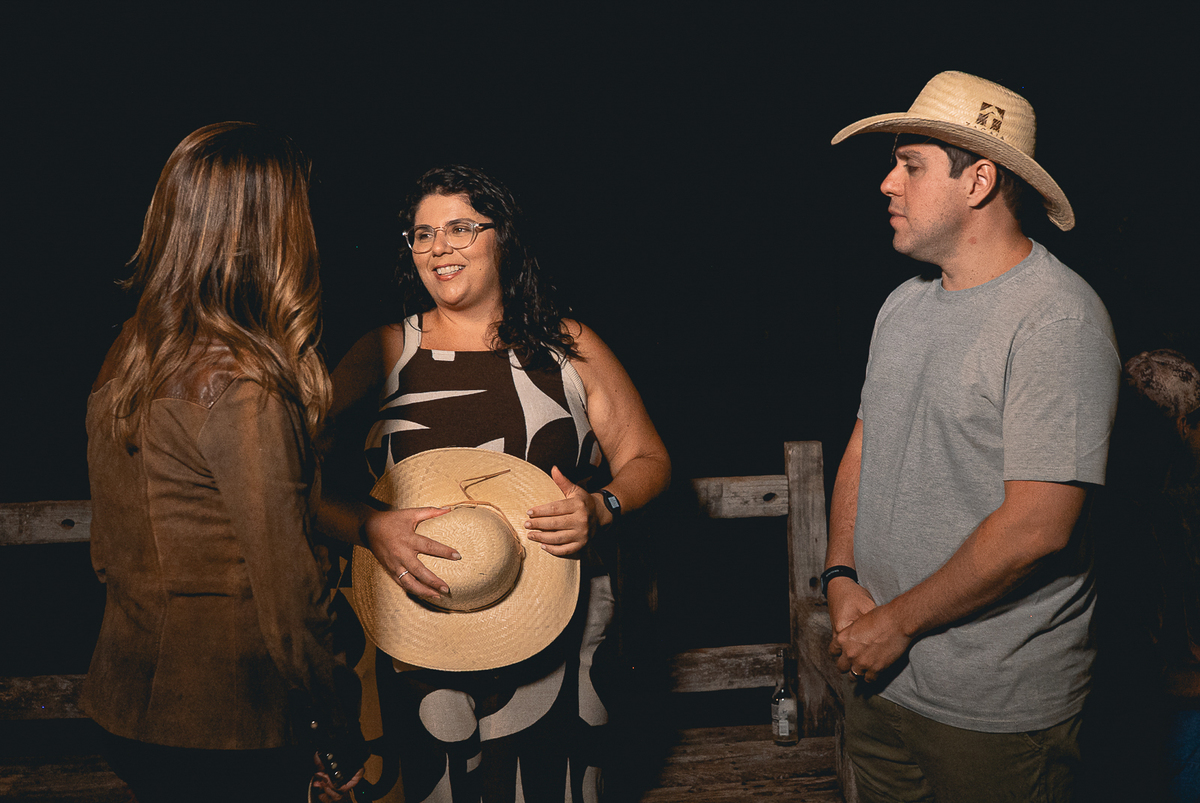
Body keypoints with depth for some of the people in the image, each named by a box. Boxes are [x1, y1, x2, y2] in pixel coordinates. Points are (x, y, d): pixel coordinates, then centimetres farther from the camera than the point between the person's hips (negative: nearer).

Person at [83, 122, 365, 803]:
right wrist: (347, 737, -9)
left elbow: (111, 550, 12)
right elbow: (287, 592, -20)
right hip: (222, 733, -8)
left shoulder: (127, 357, 3)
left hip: (126, 700, 8)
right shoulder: (241, 387, -22)